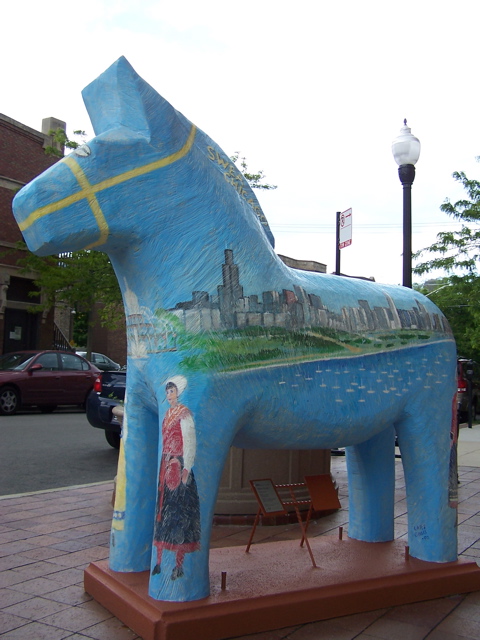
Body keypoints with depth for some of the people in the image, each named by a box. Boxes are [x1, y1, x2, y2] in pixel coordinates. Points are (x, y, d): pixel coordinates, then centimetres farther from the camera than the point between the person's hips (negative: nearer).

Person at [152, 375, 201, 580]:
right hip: (165, 466, 8)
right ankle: (159, 561, 19)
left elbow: (189, 442, -15)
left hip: (178, 467, -8)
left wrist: (186, 469, -18)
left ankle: (179, 565, 4)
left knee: (178, 513, -3)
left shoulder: (184, 413, -11)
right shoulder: (168, 413, 14)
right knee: (162, 511, 10)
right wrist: (163, 465, 16)